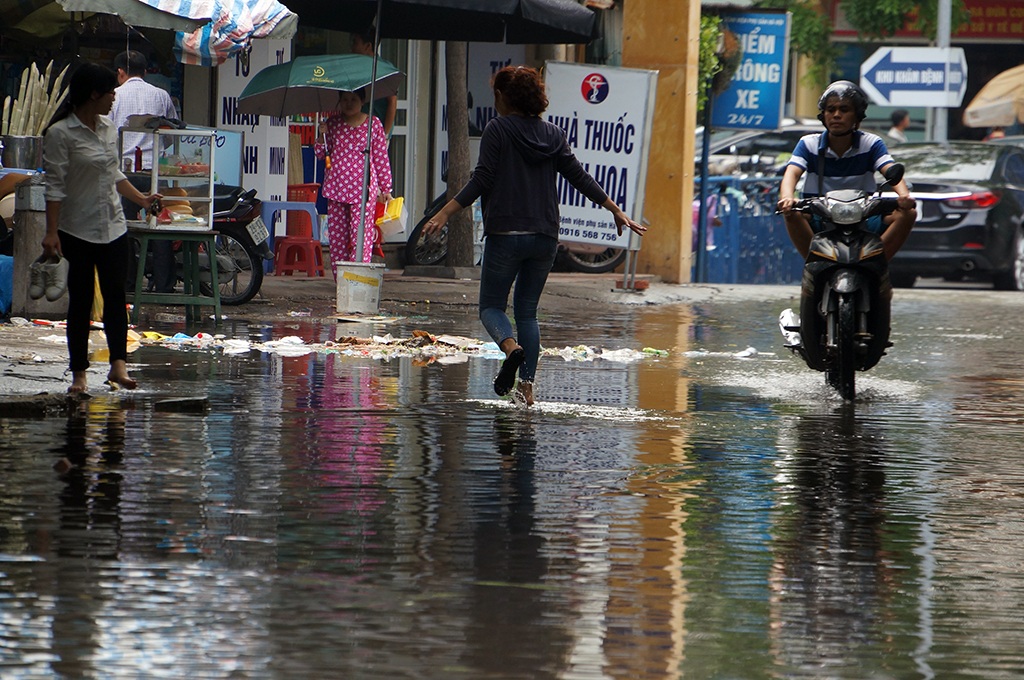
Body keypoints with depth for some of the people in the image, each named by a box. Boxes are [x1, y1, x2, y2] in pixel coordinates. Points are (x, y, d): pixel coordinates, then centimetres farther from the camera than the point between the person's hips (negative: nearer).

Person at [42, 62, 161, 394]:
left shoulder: (108, 128, 10)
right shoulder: (60, 134, -11)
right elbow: (55, 186, -14)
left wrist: (141, 198, 31)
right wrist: (51, 232, -18)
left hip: (113, 226, 6)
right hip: (78, 230, -6)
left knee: (116, 295, -2)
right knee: (80, 300, -1)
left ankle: (118, 364, -3)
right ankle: (78, 373, 5)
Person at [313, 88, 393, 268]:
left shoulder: (373, 123, 4)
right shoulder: (332, 123, 9)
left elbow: (381, 158, 7)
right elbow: (320, 154, 10)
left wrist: (386, 190, 6)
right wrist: (321, 135, -8)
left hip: (363, 188, -3)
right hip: (336, 187, 3)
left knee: (361, 236, -11)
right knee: (337, 236, 2)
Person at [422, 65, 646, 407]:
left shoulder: (497, 130, -4)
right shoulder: (553, 134, 9)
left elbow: (482, 180, -12)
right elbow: (580, 178, 10)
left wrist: (445, 213, -12)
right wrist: (616, 211, 19)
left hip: (505, 234, -5)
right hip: (545, 237, 5)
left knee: (491, 305, 5)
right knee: (527, 311, 12)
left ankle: (511, 347, -26)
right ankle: (527, 385, 2)